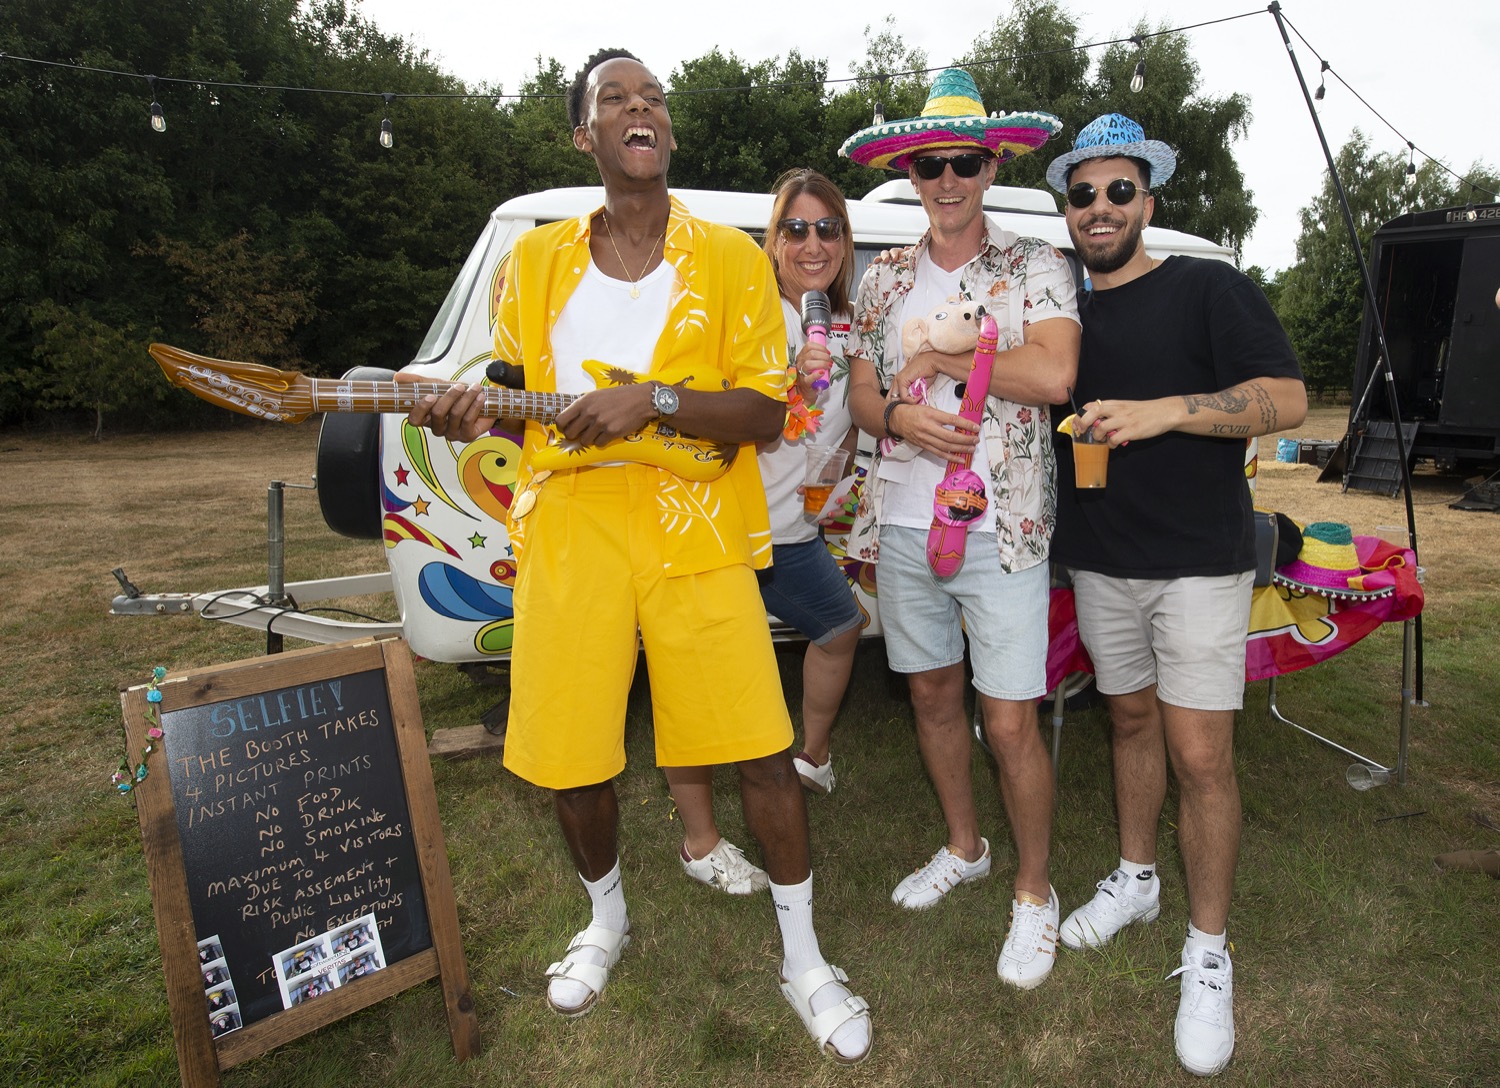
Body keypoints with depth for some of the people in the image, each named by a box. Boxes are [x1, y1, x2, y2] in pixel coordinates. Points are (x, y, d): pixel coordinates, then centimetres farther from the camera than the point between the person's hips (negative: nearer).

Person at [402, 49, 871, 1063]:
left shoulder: (730, 255, 4)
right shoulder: (537, 258, 12)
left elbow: (765, 412, -3)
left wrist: (653, 399, -18)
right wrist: (472, 408, -6)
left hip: (696, 533, -2)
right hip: (569, 531, 3)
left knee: (764, 751, -3)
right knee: (568, 759, 8)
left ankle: (804, 958, 22)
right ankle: (609, 918, 40)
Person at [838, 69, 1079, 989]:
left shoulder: (1035, 267, -2)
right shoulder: (885, 282, 12)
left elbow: (1055, 373, -19)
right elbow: (860, 394, 9)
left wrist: (936, 358, -13)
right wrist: (903, 416, -13)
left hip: (1000, 529, -4)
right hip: (903, 524, 5)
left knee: (1011, 723, -2)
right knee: (933, 695, 16)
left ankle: (1035, 892, 21)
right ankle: (963, 848, 38)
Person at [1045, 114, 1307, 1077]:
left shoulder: (1208, 289, -3)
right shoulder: (1065, 312, 12)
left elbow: (1288, 400, -10)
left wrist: (1162, 411, -23)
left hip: (1199, 561, -4)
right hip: (1101, 562, 5)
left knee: (1199, 753, -4)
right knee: (1132, 719, 15)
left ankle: (1210, 952, 12)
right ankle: (1137, 878, 34)